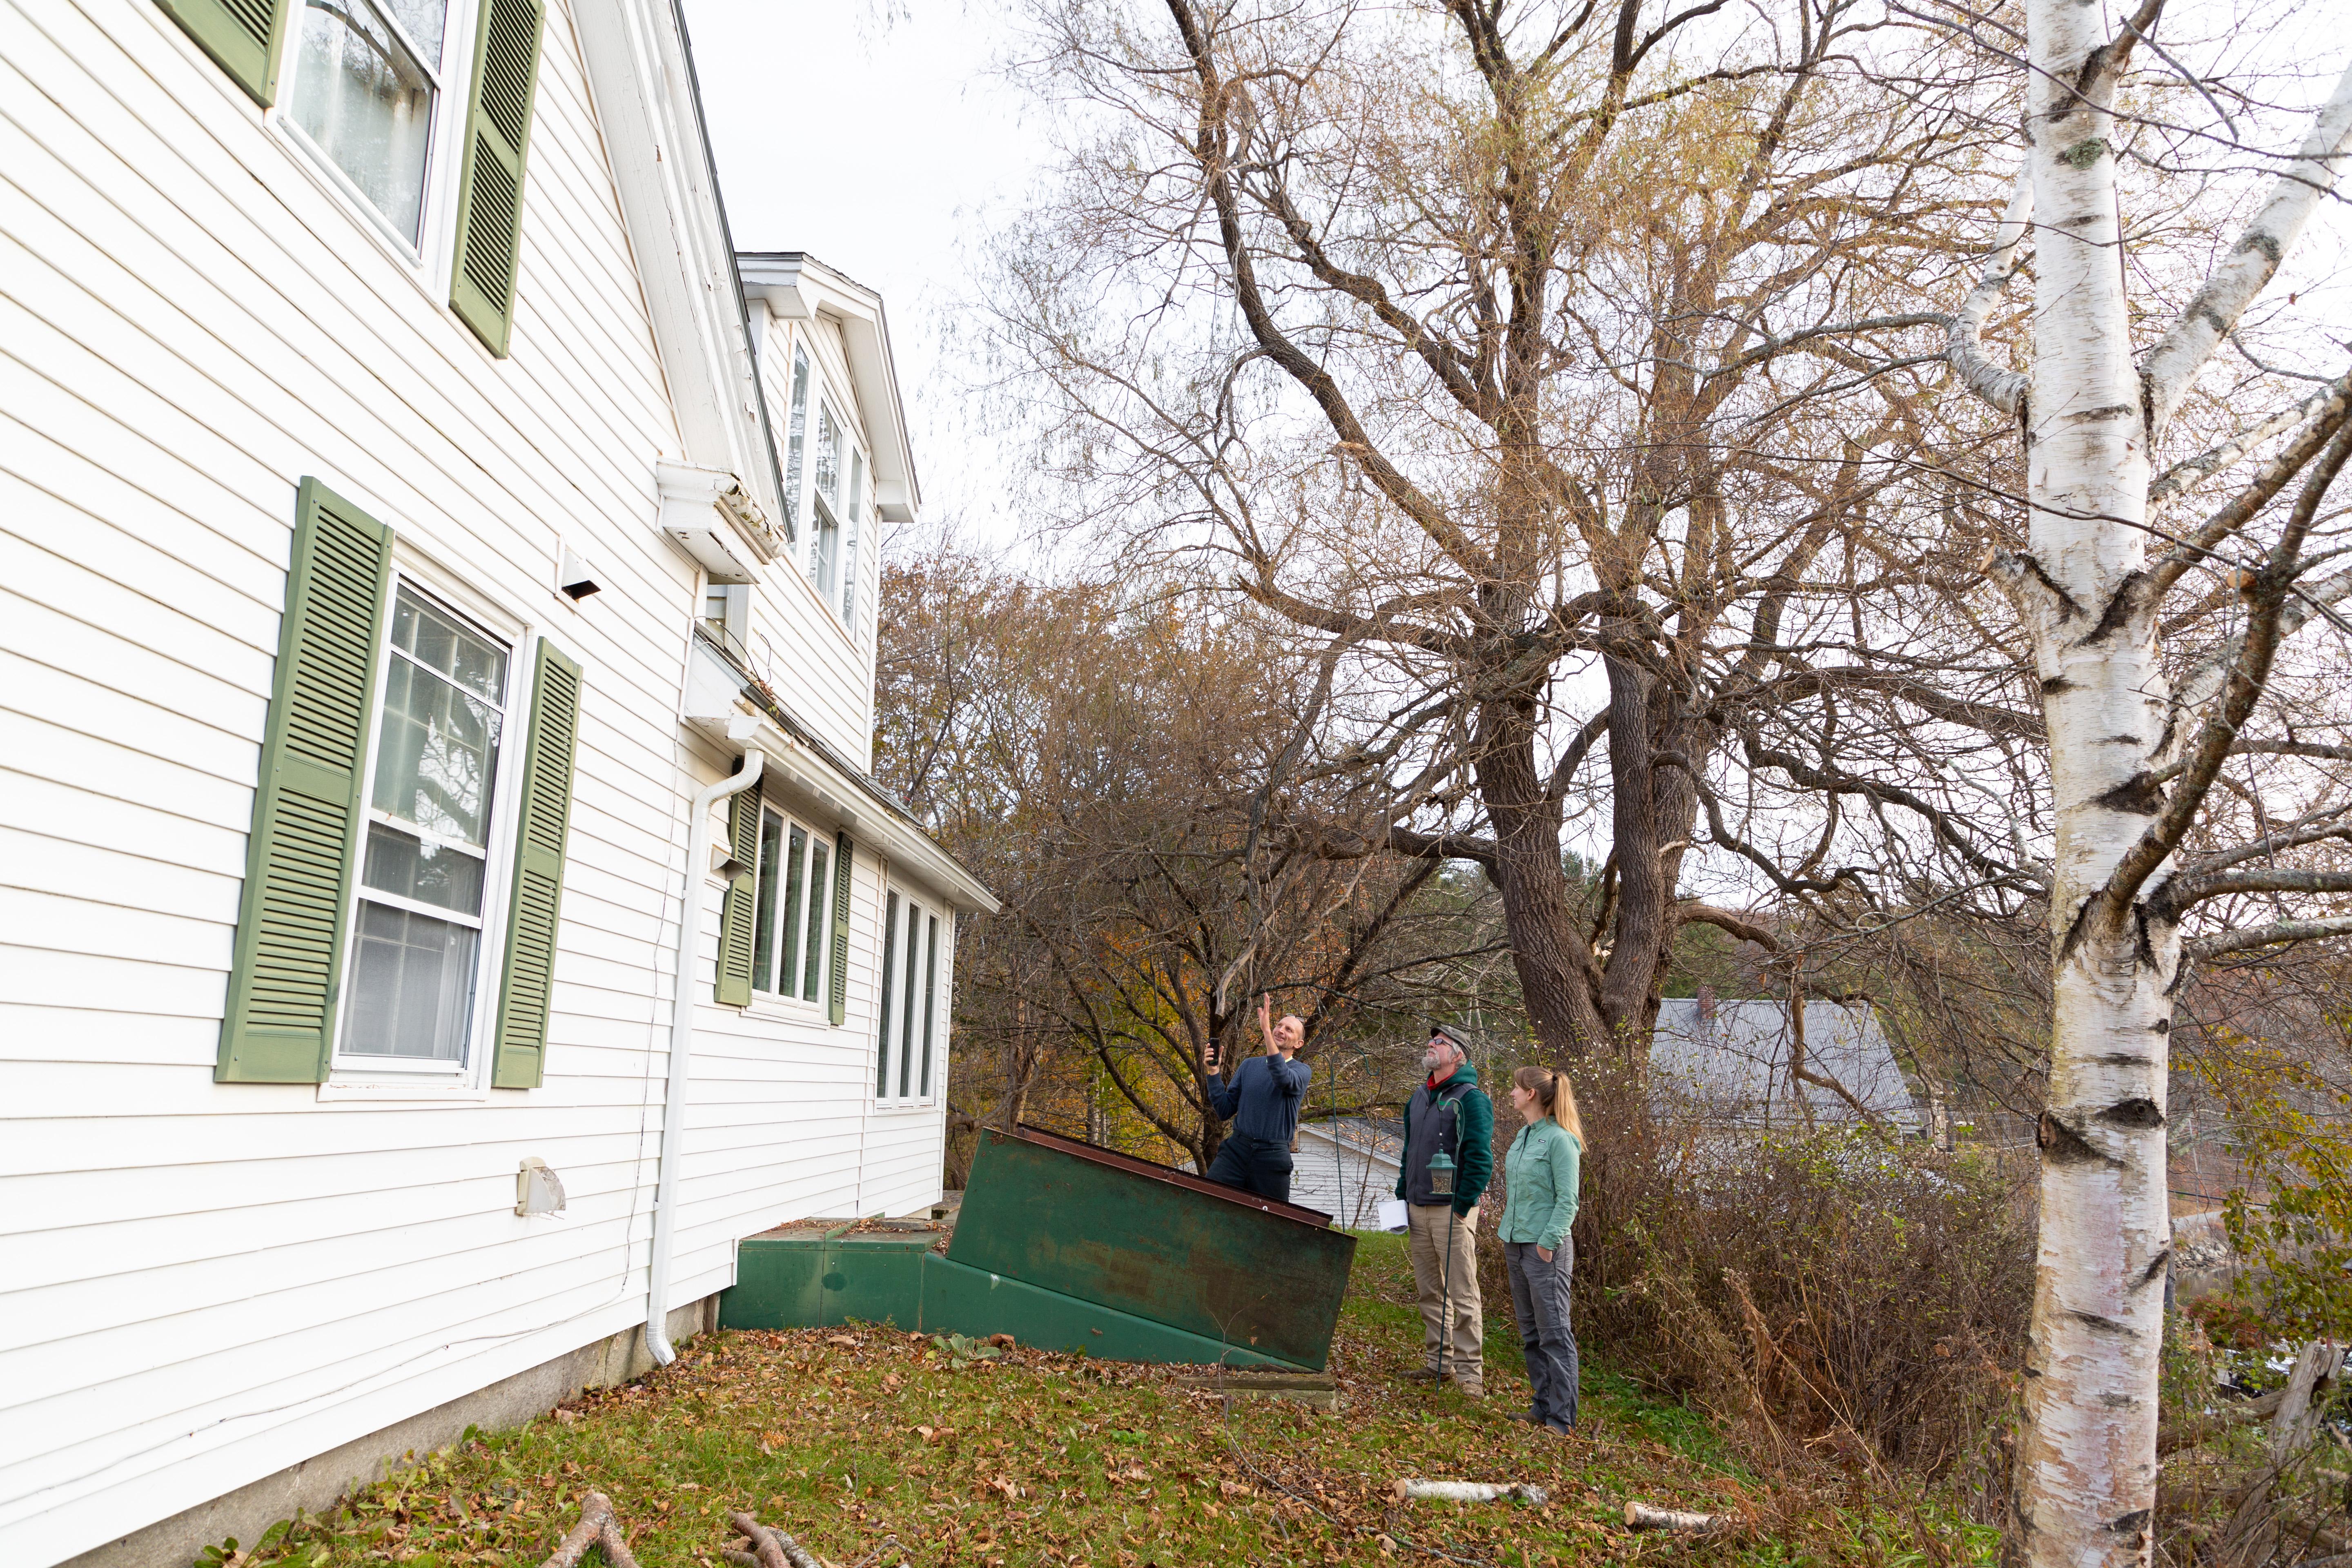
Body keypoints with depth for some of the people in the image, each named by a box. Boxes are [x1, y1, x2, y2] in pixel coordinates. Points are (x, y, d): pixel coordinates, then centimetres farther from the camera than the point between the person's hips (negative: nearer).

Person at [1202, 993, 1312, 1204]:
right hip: (1236, 1149, 2)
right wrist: (1214, 1071, -2)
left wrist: (1266, 1030, -27)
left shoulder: (1303, 1071, 3)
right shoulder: (1249, 1066, 14)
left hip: (1272, 1157, -2)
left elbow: (1283, 1078, -22)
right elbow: (1225, 1111, 10)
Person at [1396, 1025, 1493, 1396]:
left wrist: (1463, 1205, -17)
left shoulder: (1470, 1099, -7)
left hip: (1451, 1210, -8)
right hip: (1418, 1209, 8)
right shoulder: (1419, 1097, 16)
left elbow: (1480, 1157, -14)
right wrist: (1402, 1194, 17)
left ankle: (1470, 1371, 1)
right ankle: (1440, 1363, 21)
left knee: (1462, 1293, -4)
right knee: (1429, 1292, 12)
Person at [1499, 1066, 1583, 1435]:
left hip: (1545, 1249, -9)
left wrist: (1548, 1242, -17)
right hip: (1517, 1245, 9)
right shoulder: (1522, 1136, 12)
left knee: (1554, 1334, -3)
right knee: (1531, 1334, 14)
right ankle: (1543, 1407, 23)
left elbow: (1568, 1199, -15)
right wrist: (1508, 1233, 14)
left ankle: (1562, 1419, 3)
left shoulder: (1559, 1139, -13)